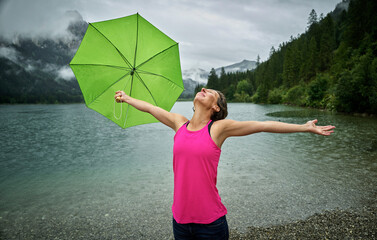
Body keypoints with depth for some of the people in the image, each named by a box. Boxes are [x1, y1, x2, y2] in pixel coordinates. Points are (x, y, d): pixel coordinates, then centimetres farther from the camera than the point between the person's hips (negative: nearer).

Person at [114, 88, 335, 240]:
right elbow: (150, 108, 15)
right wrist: (127, 97, 30)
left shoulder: (219, 128, -8)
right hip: (180, 218, 3)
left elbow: (263, 125, -6)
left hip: (210, 222, -3)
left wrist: (306, 127, -4)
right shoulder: (179, 123, 2)